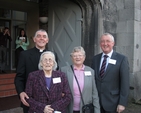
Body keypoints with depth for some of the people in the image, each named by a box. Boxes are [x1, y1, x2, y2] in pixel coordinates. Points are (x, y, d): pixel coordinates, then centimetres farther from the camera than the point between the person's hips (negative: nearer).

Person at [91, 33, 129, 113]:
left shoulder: (122, 59, -9)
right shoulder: (95, 58, 5)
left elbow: (125, 83, -10)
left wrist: (122, 103, -12)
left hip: (112, 103, -3)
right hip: (96, 101, 4)